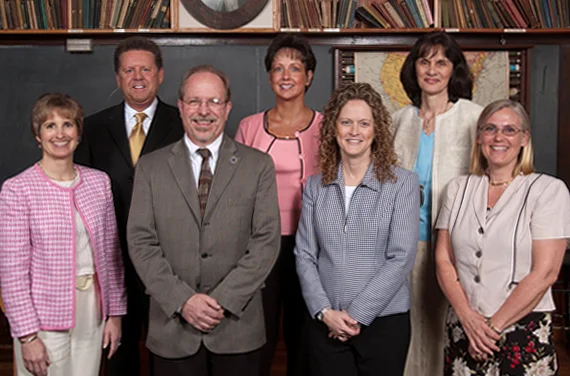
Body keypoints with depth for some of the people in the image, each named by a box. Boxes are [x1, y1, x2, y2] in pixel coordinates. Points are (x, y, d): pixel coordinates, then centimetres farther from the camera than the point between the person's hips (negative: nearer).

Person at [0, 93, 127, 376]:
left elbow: (111, 254, 8)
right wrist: (27, 336, -11)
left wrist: (115, 313, 7)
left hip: (92, 313, 4)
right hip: (45, 318, -4)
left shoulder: (99, 182, 4)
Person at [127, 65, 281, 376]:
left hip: (237, 327, 0)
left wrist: (224, 299, -12)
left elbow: (267, 241, -4)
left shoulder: (258, 166, 2)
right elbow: (141, 242, -2)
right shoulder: (150, 167, 4)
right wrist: (182, 300, -12)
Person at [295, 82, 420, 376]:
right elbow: (304, 255, 3)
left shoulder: (402, 183, -4)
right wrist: (325, 311, -9)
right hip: (325, 324, 2)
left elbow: (401, 258, -9)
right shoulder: (315, 186, 6)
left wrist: (357, 315, -12)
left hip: (385, 321, -2)